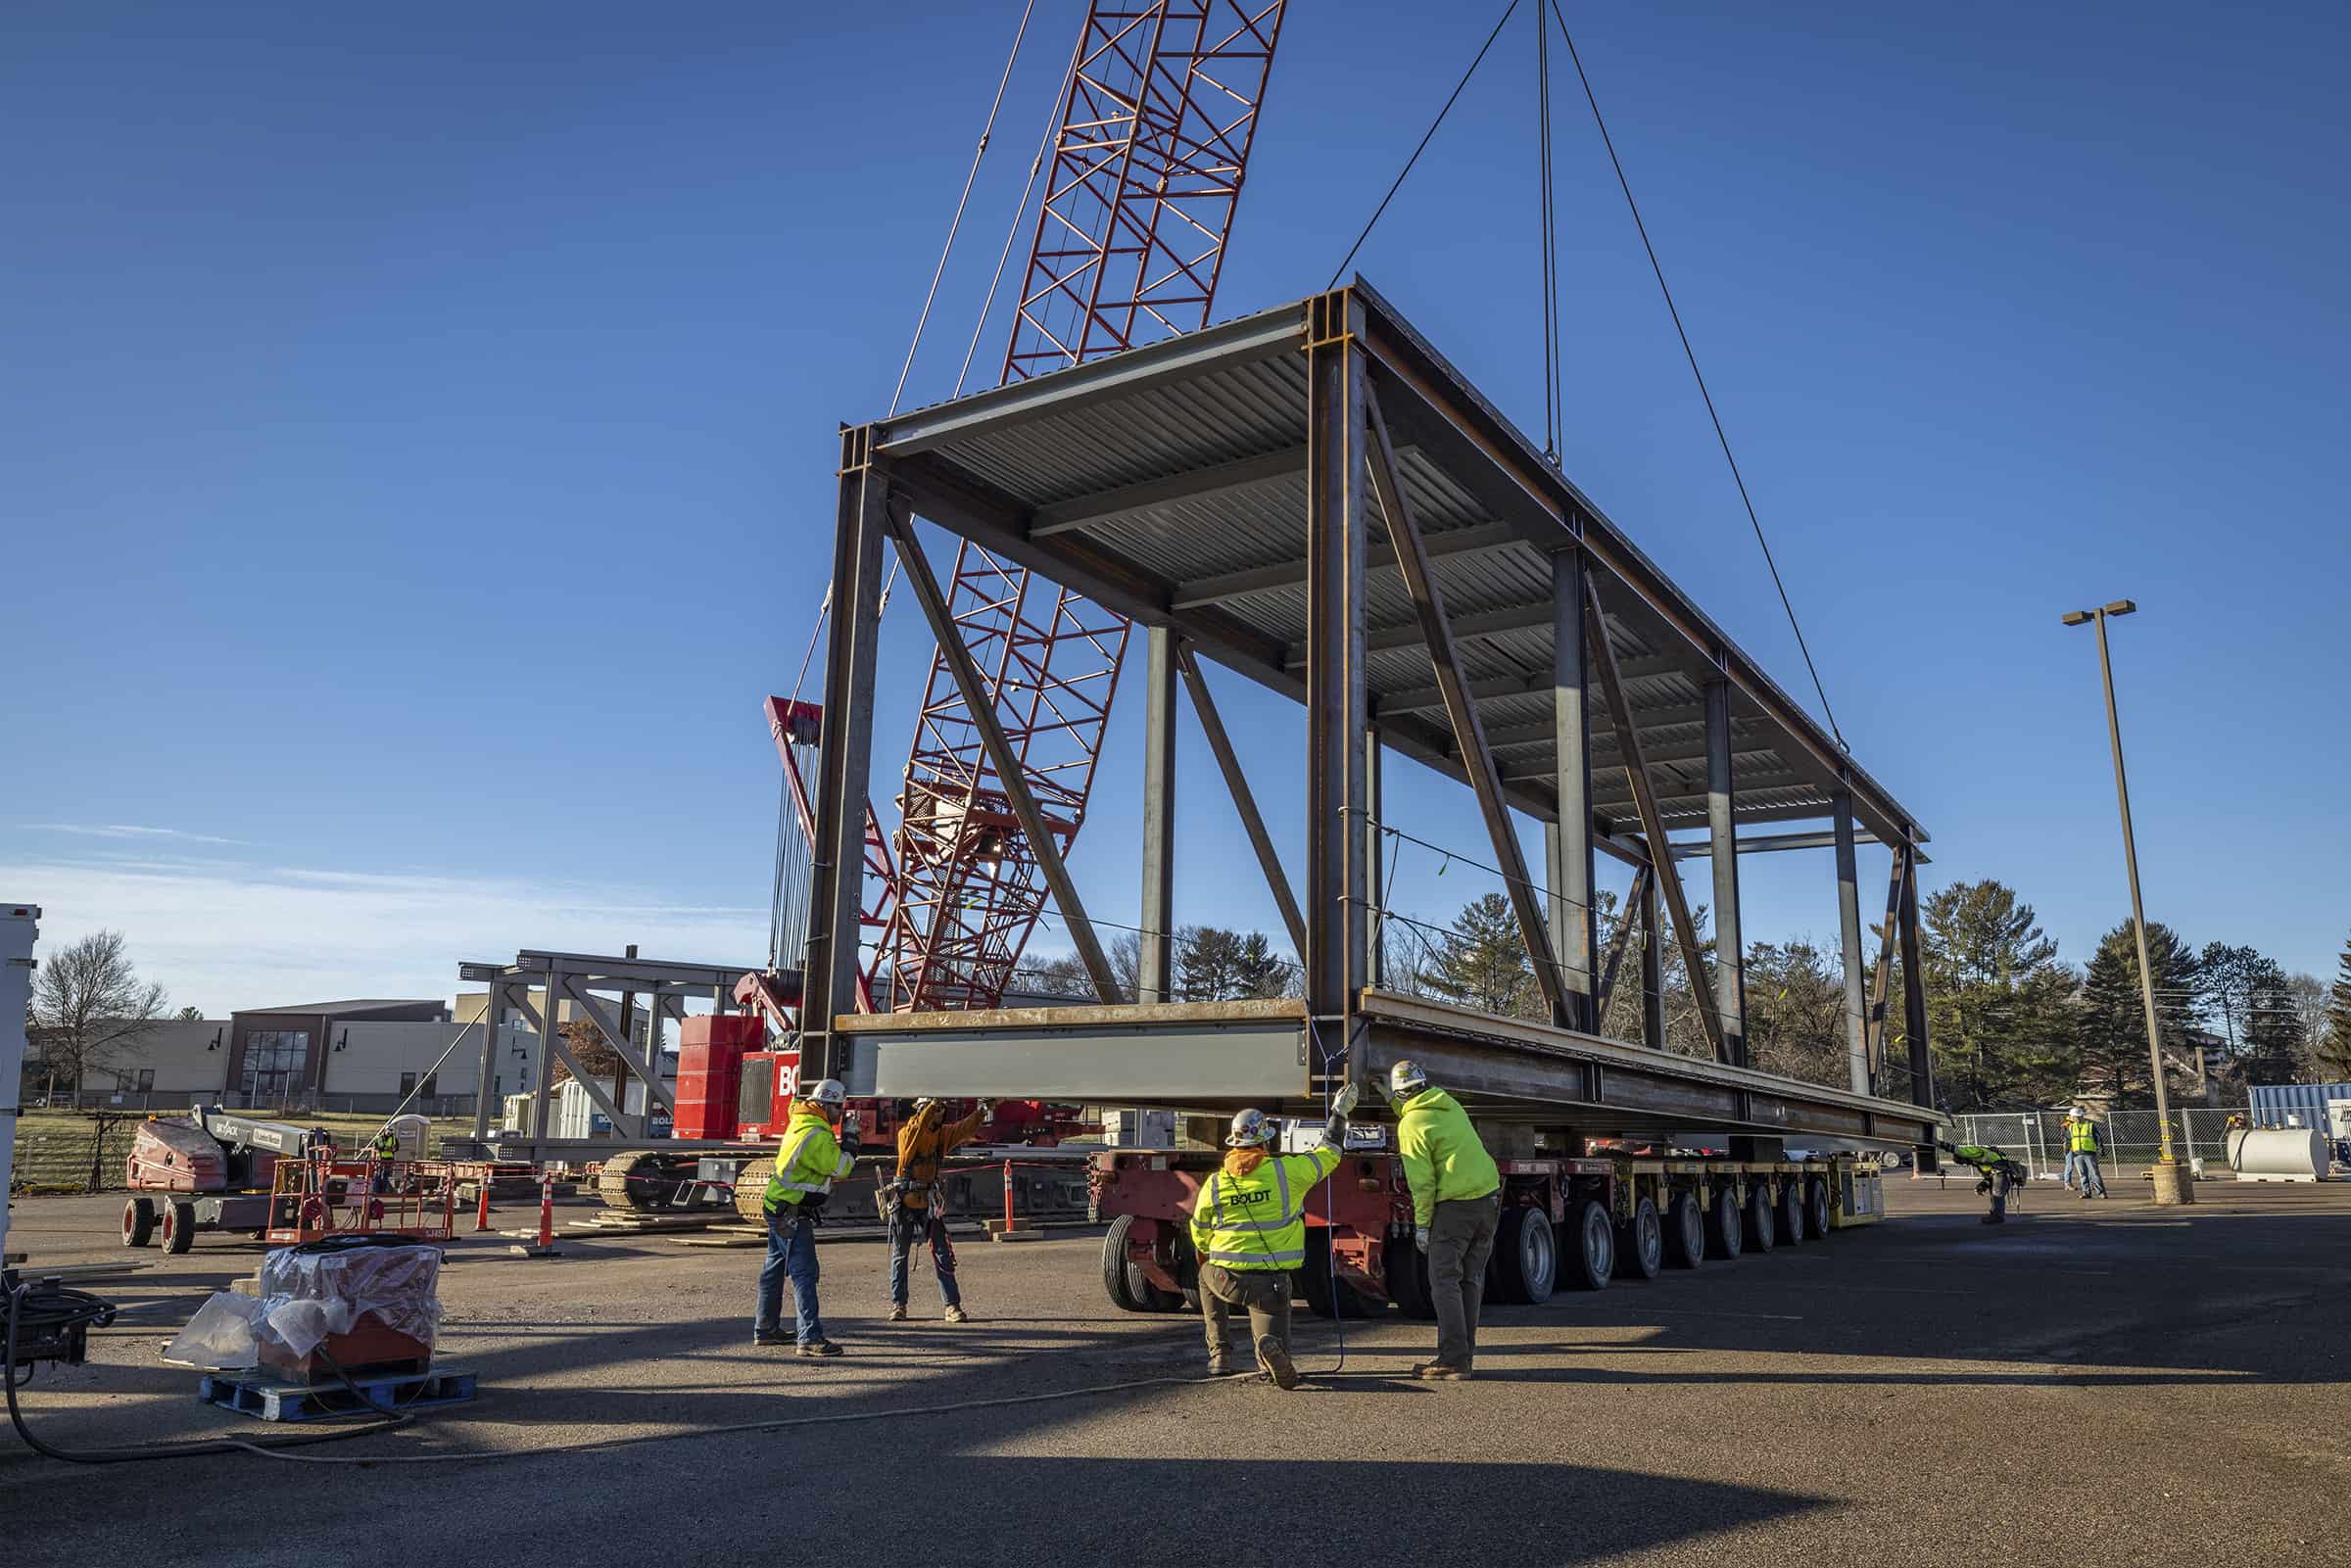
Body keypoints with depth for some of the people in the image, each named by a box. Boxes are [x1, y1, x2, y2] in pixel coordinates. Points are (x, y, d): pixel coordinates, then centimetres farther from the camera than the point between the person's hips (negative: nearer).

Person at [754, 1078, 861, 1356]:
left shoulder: (801, 1122, 8)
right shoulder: (816, 1134, -22)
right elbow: (840, 1168, -17)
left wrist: (841, 1137, 7)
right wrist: (850, 1135, -12)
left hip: (778, 1207, 11)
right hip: (791, 1213, -11)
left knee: (774, 1268, 18)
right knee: (804, 1272, -11)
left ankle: (765, 1330, 29)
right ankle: (810, 1338, -13)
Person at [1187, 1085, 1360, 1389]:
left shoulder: (1214, 1183, 1)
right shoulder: (1286, 1170, -5)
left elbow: (1200, 1237, 13)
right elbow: (1327, 1155, 11)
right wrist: (1339, 1113, 24)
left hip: (1226, 1278, 2)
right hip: (1272, 1281, -1)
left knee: (1206, 1275, 35)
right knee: (1273, 1338, 13)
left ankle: (1220, 1354, 25)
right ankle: (1269, 1347, -27)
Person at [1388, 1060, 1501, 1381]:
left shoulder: (1411, 1124, -10)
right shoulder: (1450, 1105, 11)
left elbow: (1422, 1182, -13)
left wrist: (1421, 1224, -6)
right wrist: (1400, 1108, 38)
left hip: (1456, 1205, -7)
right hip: (1489, 1195, 7)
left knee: (1445, 1280, -2)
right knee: (1471, 1279, 12)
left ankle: (1452, 1359, -6)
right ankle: (1465, 1354, 16)